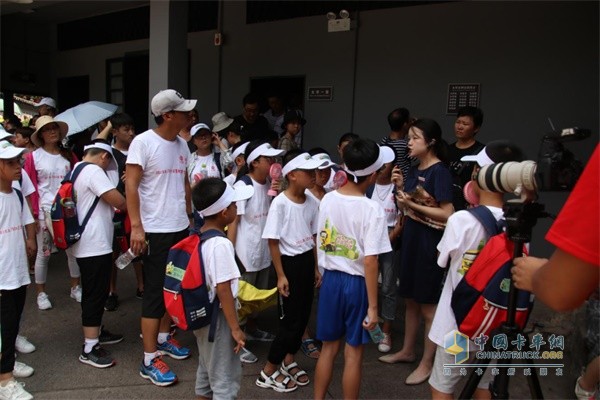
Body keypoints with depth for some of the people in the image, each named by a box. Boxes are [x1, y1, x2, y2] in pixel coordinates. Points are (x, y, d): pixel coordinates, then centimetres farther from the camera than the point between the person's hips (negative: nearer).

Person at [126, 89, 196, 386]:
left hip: (181, 228, 7)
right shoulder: (143, 142, -12)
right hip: (155, 231, -7)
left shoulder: (181, 144, 8)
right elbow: (131, 186, -14)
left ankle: (163, 338, 34)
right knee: (155, 292, -1)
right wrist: (136, 226, -19)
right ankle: (150, 360, 10)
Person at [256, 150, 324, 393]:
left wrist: (316, 267, 12)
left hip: (307, 261, 7)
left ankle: (289, 361, 34)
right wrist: (280, 275, -14)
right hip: (289, 262, -7)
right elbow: (273, 241, -15)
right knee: (290, 319, -1)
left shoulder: (312, 202, 1)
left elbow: (314, 236, 10)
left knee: (304, 315, 13)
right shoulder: (280, 203, -18)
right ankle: (268, 372, 16)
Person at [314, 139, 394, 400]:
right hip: (357, 283, -5)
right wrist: (373, 306, -14)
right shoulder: (372, 210, -18)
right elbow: (369, 261, -19)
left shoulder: (327, 199, -3)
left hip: (331, 279, 5)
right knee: (353, 354, 10)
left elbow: (321, 242, 6)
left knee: (329, 348, 18)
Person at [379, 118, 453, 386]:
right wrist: (400, 194, -2)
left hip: (430, 242, -8)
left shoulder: (439, 172, -14)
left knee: (428, 305, 4)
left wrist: (414, 205, -18)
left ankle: (427, 363, 18)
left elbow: (447, 214, -21)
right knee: (411, 300, 18)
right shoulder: (414, 170, 9)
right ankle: (407, 351, 33)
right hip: (410, 237, 8)